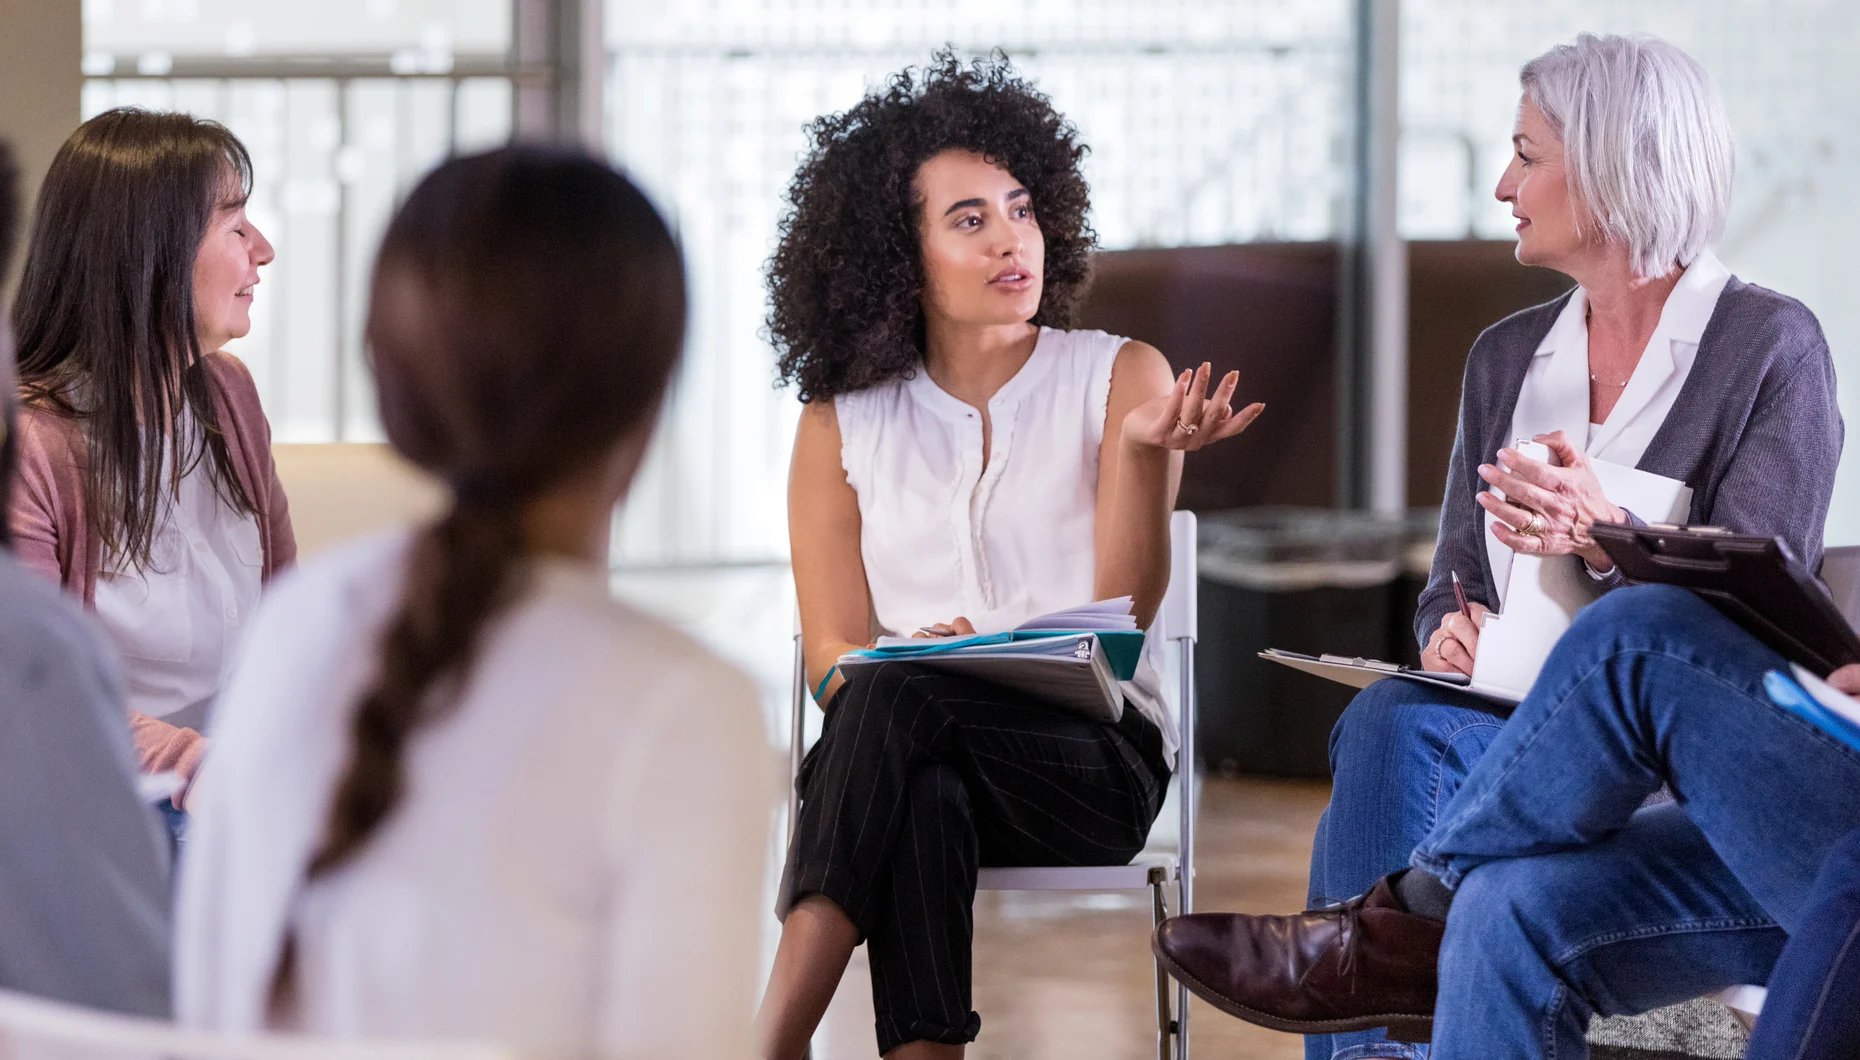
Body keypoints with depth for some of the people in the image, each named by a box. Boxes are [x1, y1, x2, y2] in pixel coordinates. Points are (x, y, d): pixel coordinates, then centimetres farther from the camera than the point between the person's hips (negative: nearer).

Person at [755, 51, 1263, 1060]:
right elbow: (832, 652, 8)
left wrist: (1146, 449, -20)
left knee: (899, 703, -35)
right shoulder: (841, 426, 12)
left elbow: (1125, 611, -3)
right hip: (909, 750, 2)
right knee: (925, 801, -38)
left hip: (1095, 756, -1)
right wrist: (909, 661, -16)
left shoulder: (1119, 378, 8)